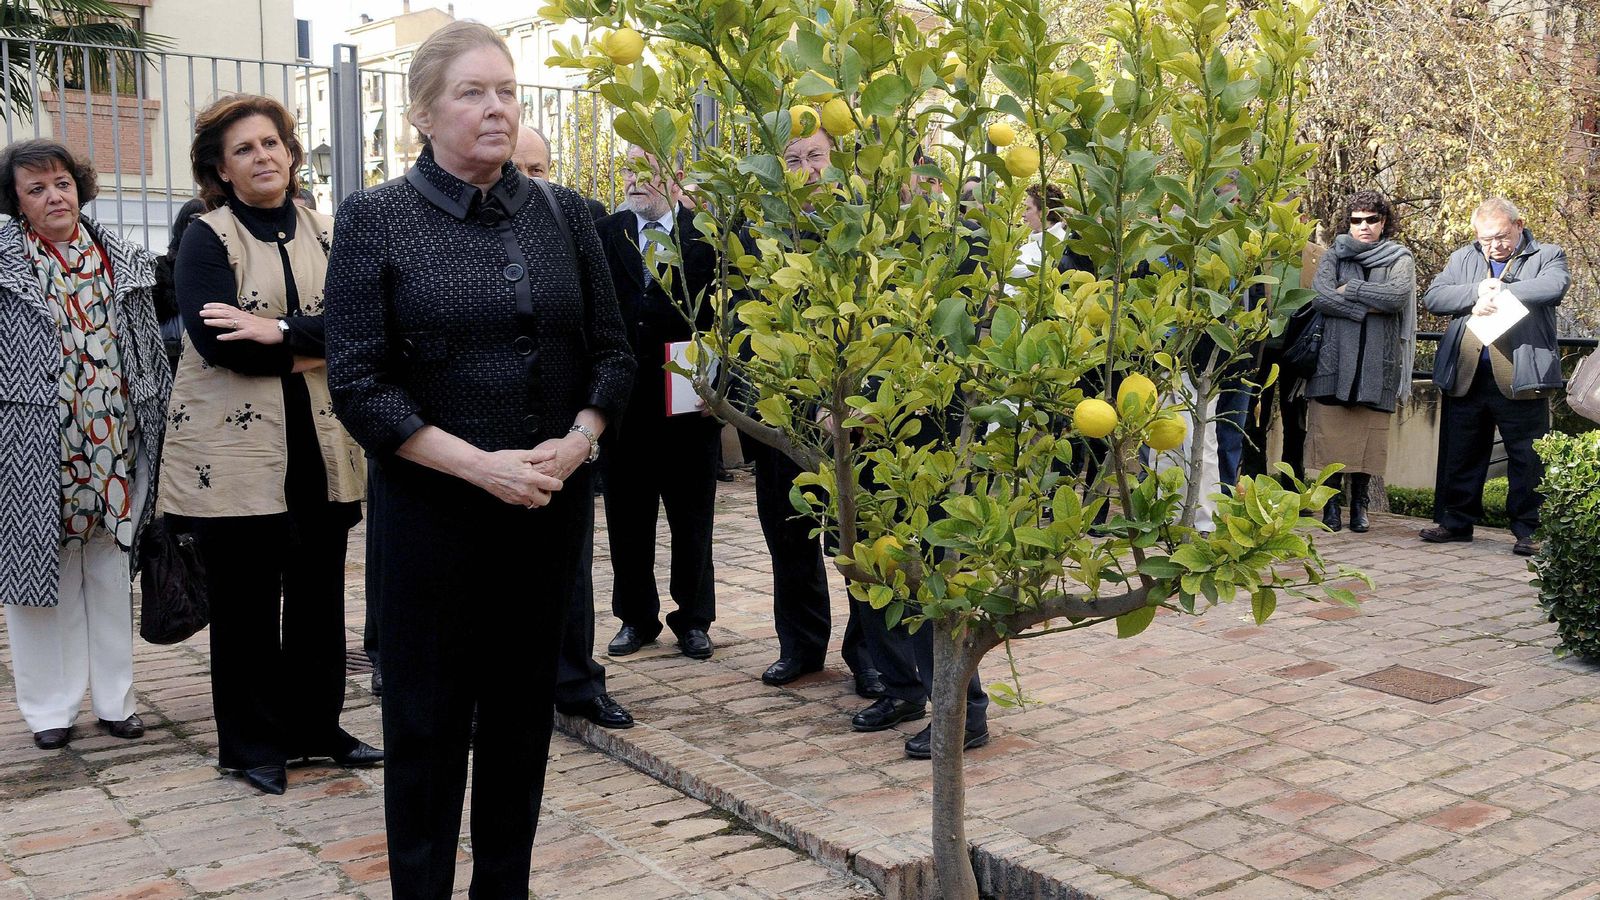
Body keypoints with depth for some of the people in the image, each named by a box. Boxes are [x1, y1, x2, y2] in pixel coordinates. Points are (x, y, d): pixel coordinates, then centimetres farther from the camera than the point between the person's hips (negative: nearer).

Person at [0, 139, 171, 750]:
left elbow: (150, 354, 13)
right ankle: (50, 707, 18)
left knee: (111, 572, 11)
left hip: (112, 446, 3)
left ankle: (113, 698, 23)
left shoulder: (122, 260, 7)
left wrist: (152, 422, 11)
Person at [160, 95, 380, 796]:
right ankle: (252, 744, 19)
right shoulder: (207, 238, -2)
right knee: (246, 601, 4)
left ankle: (316, 725, 26)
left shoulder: (326, 233, 9)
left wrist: (277, 330, -19)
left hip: (319, 445, 4)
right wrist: (307, 350, -9)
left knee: (319, 594, 10)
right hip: (234, 449, -3)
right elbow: (214, 337, -16)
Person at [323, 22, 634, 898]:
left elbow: (612, 352, 9)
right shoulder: (375, 217, -4)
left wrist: (577, 442, -10)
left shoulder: (563, 212, 6)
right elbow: (358, 383, -8)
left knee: (523, 708, 12)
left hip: (552, 506, 3)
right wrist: (480, 465, -17)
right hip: (431, 510, -3)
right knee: (427, 719, 6)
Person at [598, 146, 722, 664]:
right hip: (624, 401, 2)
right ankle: (636, 617, 26)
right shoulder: (604, 234, 4)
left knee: (692, 519, 9)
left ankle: (694, 619, 23)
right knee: (627, 518, 11)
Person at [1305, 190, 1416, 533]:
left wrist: (1349, 289, -5)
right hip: (1335, 357, 0)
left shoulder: (1399, 258, 12)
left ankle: (1359, 502, 9)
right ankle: (1332, 500, 8)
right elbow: (1319, 296, -6)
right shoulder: (1334, 256, 13)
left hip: (1377, 361, 0)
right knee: (1331, 431, -3)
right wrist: (1367, 308, -8)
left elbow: (1398, 295, -10)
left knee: (1368, 436, -2)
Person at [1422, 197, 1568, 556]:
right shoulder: (1463, 259, 16)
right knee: (1460, 455, 11)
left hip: (1520, 378, -3)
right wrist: (1477, 292, -12)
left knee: (1528, 458, 1)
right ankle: (1456, 520, 23)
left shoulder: (1547, 256, 6)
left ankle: (1528, 530, 10)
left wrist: (1497, 295, -15)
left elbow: (1554, 286, -16)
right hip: (1465, 378, 4)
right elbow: (1432, 298, 3)